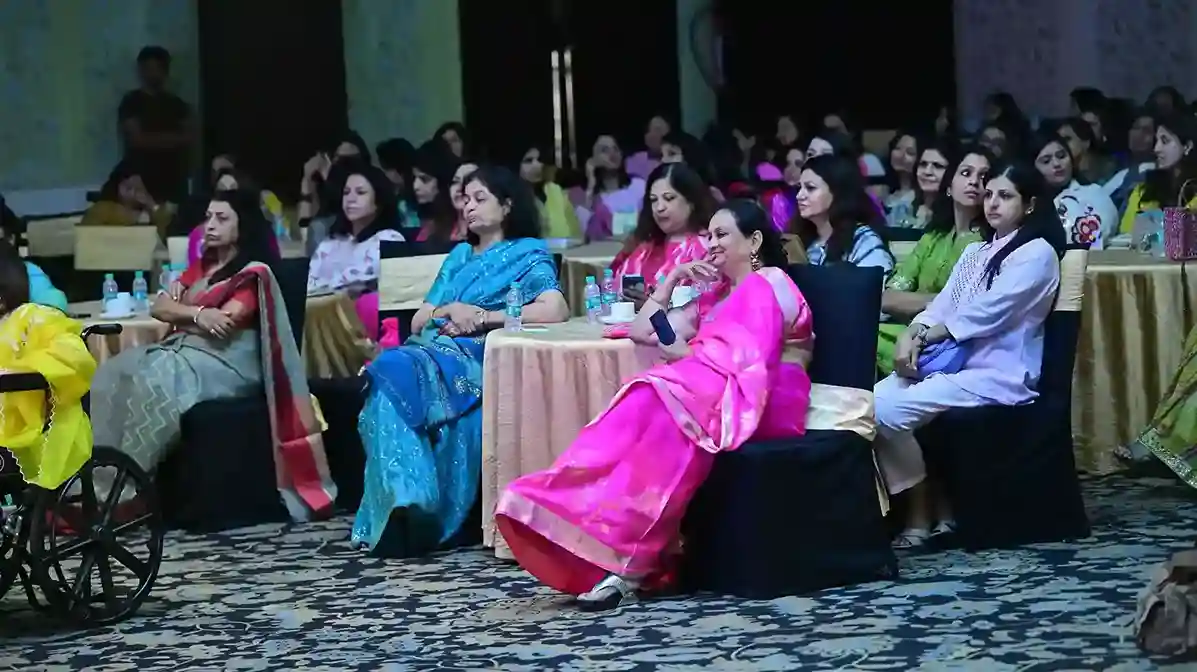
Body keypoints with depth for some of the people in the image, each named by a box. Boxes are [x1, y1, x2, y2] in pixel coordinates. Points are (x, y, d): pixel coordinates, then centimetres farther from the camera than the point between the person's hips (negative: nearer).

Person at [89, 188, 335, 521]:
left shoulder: (254, 273, -1)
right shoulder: (201, 267, 22)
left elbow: (222, 324, -15)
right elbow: (158, 308, 9)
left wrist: (178, 312, 0)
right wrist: (197, 313, -9)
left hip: (227, 361, -7)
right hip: (181, 351, 7)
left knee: (153, 382, -35)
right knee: (112, 374, -20)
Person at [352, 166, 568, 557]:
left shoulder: (528, 254, 10)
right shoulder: (458, 256, 29)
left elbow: (555, 310, -10)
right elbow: (417, 323, 23)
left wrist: (482, 316, -8)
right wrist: (450, 310, 1)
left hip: (479, 360, -5)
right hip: (432, 352, 5)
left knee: (397, 372, -34)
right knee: (389, 372, -31)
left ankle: (408, 506, -36)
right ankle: (407, 503, -38)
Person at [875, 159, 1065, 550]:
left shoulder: (1036, 254, -5)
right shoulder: (976, 252, 21)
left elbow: (983, 315, -14)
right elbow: (941, 307, 11)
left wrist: (922, 338, -10)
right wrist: (911, 336, -10)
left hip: (998, 374, -8)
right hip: (955, 362, 8)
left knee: (890, 410, -24)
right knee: (872, 401, -15)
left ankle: (923, 514, -7)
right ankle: (934, 506, -9)